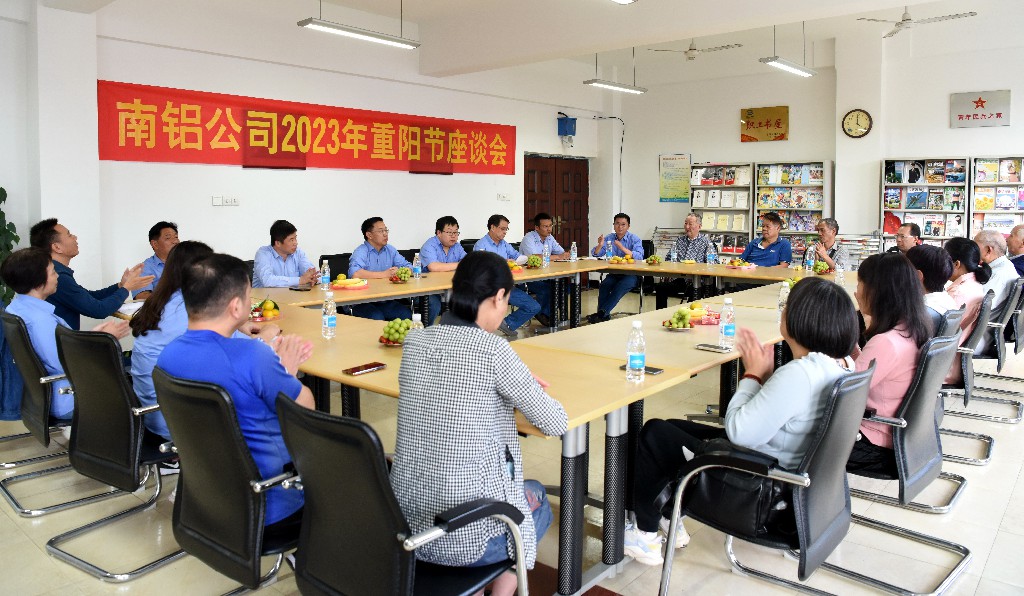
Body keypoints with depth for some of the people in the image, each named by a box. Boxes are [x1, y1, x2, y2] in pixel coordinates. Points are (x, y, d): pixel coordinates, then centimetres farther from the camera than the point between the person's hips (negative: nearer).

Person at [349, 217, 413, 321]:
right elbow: (355, 273, -25)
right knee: (377, 318, -34)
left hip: (386, 301, 5)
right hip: (362, 303, -5)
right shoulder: (360, 252, -5)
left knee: (407, 315, -21)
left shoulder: (390, 250, 14)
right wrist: (384, 274, -18)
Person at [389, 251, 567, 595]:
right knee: (537, 496, 28)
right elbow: (556, 424, -8)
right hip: (465, 534, -5)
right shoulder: (493, 350, -18)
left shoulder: (414, 342, 0)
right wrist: (524, 392, 11)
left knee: (522, 490, 33)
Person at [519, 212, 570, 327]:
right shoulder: (528, 239, -13)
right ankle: (543, 313, -6)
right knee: (546, 288, -32)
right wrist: (558, 257, -25)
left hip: (544, 276, 7)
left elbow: (562, 253, 11)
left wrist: (566, 255, -17)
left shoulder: (550, 238, 12)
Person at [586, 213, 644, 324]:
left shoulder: (634, 239, 0)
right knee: (604, 285, -28)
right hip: (613, 274, 3)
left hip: (630, 274, -3)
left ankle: (601, 313, -34)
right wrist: (600, 245, -13)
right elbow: (595, 255, 8)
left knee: (620, 287, -33)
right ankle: (604, 316, -23)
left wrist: (622, 248, -28)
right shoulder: (608, 238, 12)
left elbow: (639, 257, -18)